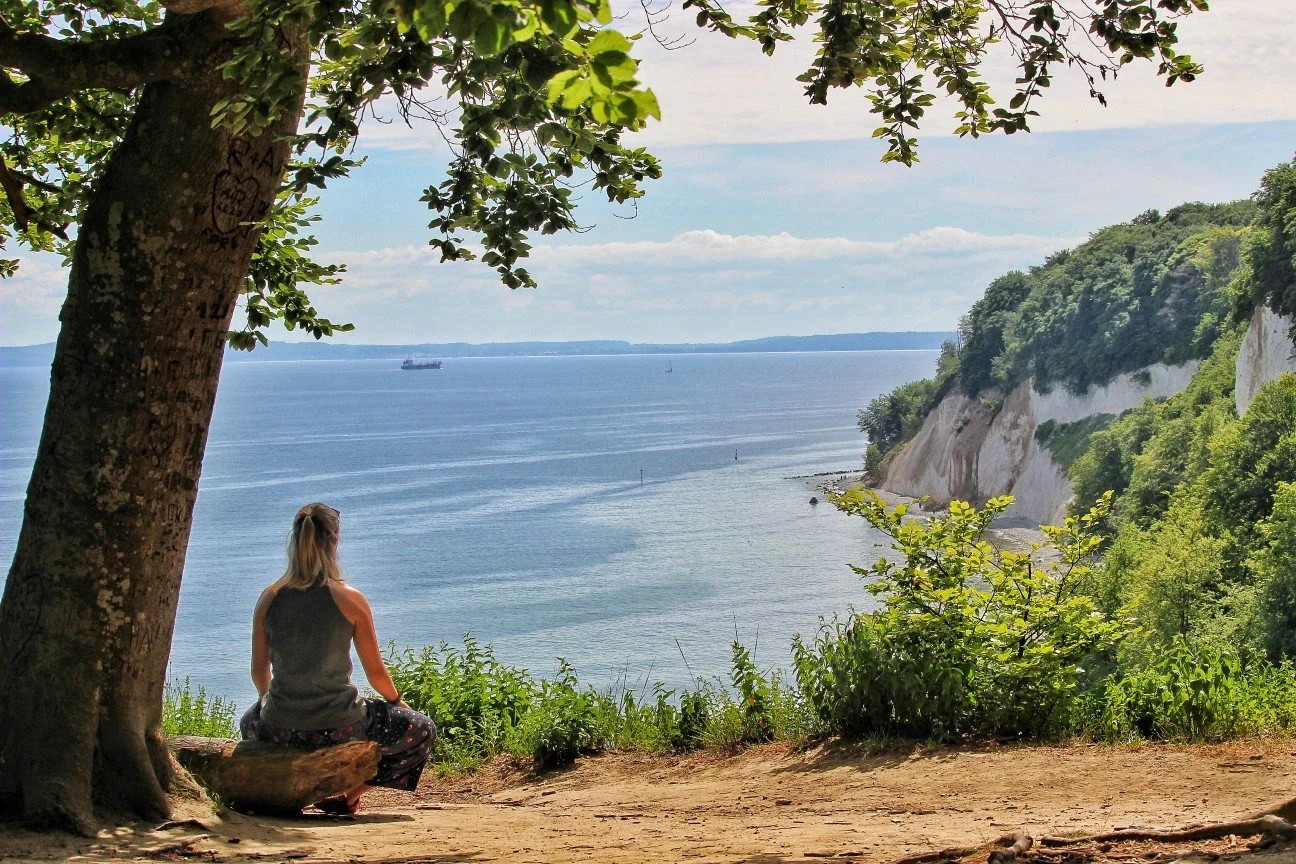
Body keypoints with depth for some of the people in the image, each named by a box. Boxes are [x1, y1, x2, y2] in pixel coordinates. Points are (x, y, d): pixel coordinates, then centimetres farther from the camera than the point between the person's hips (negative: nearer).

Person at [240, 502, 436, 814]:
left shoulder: (269, 598, -1)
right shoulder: (350, 599, -9)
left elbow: (259, 671, 9)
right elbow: (376, 673, -3)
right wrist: (397, 700, 20)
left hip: (281, 729, 4)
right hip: (339, 728, -4)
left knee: (250, 721, 41)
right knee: (422, 730, 18)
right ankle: (348, 796, 13)